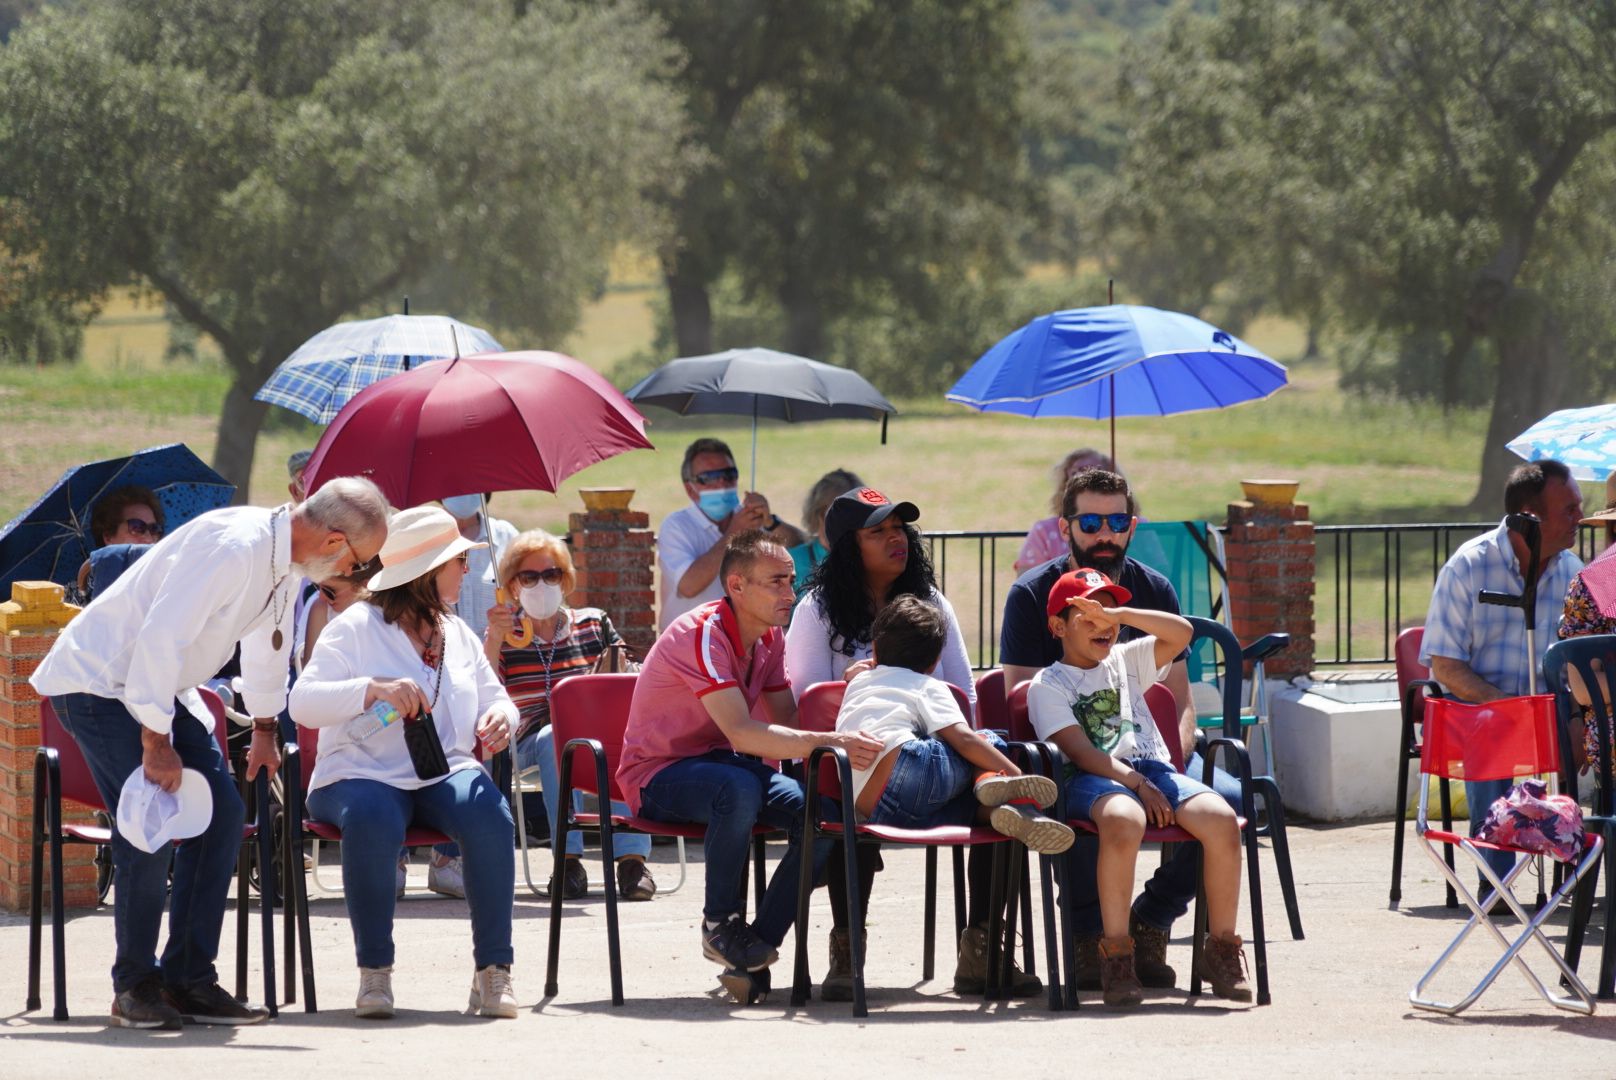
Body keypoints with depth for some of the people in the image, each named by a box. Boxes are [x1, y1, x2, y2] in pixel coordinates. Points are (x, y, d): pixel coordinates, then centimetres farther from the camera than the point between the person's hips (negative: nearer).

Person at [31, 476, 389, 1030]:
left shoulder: (285, 557, 3)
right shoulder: (233, 548, -29)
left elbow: (268, 638, 22)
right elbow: (161, 637, -32)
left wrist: (264, 728, 27)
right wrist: (156, 741, -27)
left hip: (154, 686, 10)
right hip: (96, 681, -10)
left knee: (222, 812, 1)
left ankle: (188, 979, 5)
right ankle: (134, 985, -3)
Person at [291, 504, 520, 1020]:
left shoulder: (458, 634, 18)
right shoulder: (355, 628, -1)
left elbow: (495, 699, 24)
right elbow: (302, 702, -11)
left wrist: (499, 718, -2)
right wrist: (373, 689, -26)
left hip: (444, 776, 4)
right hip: (362, 777, -4)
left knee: (490, 815, -30)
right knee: (372, 820, -39)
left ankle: (493, 968, -25)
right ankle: (374, 970, -27)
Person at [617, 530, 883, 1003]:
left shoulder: (769, 639, 5)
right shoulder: (703, 634, -23)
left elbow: (788, 723, 4)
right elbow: (742, 733, -33)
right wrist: (830, 742, -40)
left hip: (717, 763, 8)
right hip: (659, 773, -8)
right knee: (739, 788, -39)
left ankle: (759, 945, -12)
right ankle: (719, 925, -19)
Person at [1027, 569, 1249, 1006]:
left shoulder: (1125, 662, 26)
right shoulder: (1048, 685, 10)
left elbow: (1181, 634, 10)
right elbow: (1080, 751, -4)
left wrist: (1119, 615, -1)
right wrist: (1136, 784, -17)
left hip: (1155, 769, 5)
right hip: (1092, 780, -5)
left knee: (1220, 819, -26)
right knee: (1123, 821, -42)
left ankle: (1221, 947, -14)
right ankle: (1115, 954, -32)